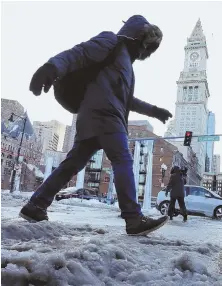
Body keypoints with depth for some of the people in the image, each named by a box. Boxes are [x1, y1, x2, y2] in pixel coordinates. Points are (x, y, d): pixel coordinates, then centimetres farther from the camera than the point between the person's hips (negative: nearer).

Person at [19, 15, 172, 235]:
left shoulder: (126, 61, 35)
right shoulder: (112, 42, 7)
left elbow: (127, 99, 40)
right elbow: (79, 53, -10)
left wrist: (153, 111, 41)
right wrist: (52, 68, -29)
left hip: (96, 117, 9)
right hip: (104, 115, -9)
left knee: (72, 164, 6)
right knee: (123, 161, -14)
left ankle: (35, 206, 11)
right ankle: (134, 219, -15)